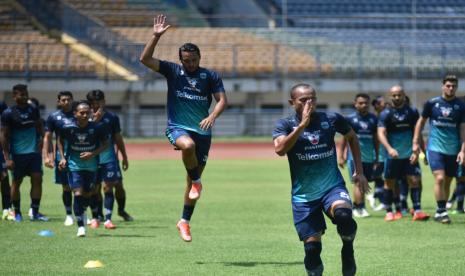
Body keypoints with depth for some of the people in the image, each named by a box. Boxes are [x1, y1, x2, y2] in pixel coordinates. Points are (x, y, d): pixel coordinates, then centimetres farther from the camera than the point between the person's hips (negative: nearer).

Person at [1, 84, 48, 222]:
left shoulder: (33, 110, 6)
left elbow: (39, 127, 18)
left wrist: (40, 142, 5)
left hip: (34, 152, 4)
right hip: (18, 153, -4)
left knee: (37, 179, -4)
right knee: (17, 181, 4)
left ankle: (35, 212, 1)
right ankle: (17, 213, 16)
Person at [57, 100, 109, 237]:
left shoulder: (97, 128, -14)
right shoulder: (68, 128, -13)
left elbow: (105, 143, 0)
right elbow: (60, 140, 7)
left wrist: (93, 153, -16)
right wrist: (63, 158, -2)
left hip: (91, 165, 2)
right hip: (74, 165, -2)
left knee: (89, 194, 9)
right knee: (78, 194, -12)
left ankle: (81, 211, 42)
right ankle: (81, 226, -3)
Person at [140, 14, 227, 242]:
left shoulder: (210, 76, 4)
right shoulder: (172, 71, 1)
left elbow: (222, 99, -1)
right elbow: (145, 59, -7)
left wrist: (212, 116, -20)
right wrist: (156, 36, -18)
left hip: (202, 131, 2)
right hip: (177, 127, -2)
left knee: (193, 181, 6)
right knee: (188, 145, -39)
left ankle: (184, 221, 21)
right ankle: (196, 181, -14)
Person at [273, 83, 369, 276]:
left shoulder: (331, 120, -1)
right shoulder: (286, 125, -5)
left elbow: (352, 137, 18)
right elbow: (280, 149, -26)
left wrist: (359, 171, 14)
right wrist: (302, 125, -31)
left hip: (332, 187, 0)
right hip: (303, 196, 0)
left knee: (343, 214, -32)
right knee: (312, 246, -5)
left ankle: (348, 249, -3)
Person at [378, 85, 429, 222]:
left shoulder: (412, 112, 3)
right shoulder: (386, 114, -4)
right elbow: (381, 133, -14)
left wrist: (416, 151, -5)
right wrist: (389, 148, -30)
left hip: (409, 155, 1)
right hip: (393, 155, -1)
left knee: (414, 180, -9)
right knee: (389, 183, 6)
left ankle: (417, 210, -11)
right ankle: (389, 212, 15)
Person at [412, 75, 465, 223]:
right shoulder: (432, 103, 1)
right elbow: (421, 121, 12)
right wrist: (415, 142, 6)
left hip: (453, 150, 2)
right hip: (435, 148, -2)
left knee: (447, 183, 7)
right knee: (439, 178, -17)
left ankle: (440, 212, 20)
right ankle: (442, 211, -11)